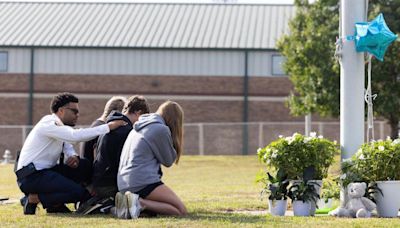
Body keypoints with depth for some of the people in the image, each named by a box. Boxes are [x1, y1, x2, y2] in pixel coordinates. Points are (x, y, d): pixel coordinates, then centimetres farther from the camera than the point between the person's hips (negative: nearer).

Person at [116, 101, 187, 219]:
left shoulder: (138, 128, 21)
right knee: (181, 211, -8)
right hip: (143, 182, -9)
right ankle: (139, 203, -22)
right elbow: (168, 161, 3)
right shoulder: (161, 129, -5)